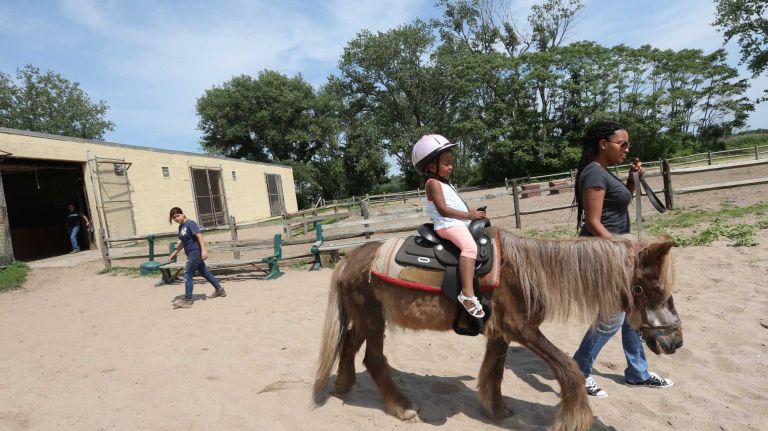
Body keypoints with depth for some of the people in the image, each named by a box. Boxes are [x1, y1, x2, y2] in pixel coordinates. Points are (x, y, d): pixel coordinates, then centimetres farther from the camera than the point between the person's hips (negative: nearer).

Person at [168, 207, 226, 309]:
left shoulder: (190, 223, -13)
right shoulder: (181, 227, 12)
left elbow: (199, 236, -19)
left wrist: (203, 250, -26)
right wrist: (174, 253, 23)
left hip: (195, 252, -9)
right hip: (191, 254, 9)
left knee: (188, 275, -6)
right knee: (205, 273, 16)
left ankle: (187, 300, 2)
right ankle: (219, 290, 28)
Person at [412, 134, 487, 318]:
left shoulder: (444, 183, 23)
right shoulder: (433, 183, -8)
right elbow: (443, 209, -18)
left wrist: (470, 211, 5)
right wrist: (468, 215, -16)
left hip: (458, 222, 11)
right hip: (448, 225, -11)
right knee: (470, 247, -32)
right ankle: (467, 293, -41)